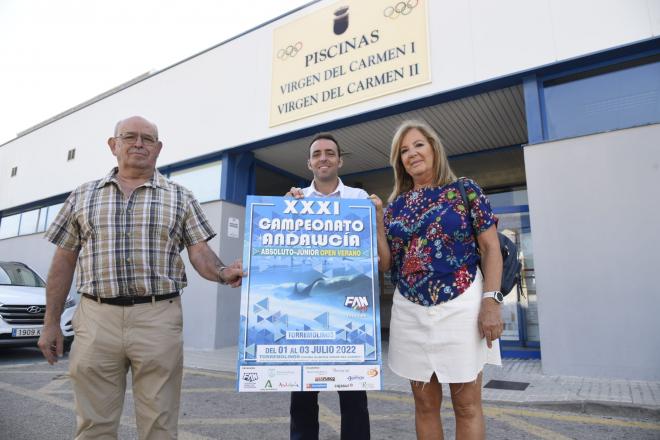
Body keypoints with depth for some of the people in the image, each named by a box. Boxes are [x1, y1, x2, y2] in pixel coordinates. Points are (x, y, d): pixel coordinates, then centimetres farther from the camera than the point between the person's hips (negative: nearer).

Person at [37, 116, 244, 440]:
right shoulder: (83, 196, 12)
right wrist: (51, 323, 10)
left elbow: (199, 252, 1)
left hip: (159, 319, -1)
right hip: (96, 318, 2)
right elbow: (64, 261, 13)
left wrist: (223, 274, -20)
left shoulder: (180, 198, 7)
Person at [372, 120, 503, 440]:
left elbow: (491, 247, -1)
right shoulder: (395, 205, 11)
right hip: (410, 311, 3)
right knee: (425, 403, 13)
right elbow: (385, 263, 7)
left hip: (461, 306, -3)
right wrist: (377, 219, -2)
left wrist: (491, 301, -11)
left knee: (467, 403, 5)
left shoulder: (464, 190, 3)